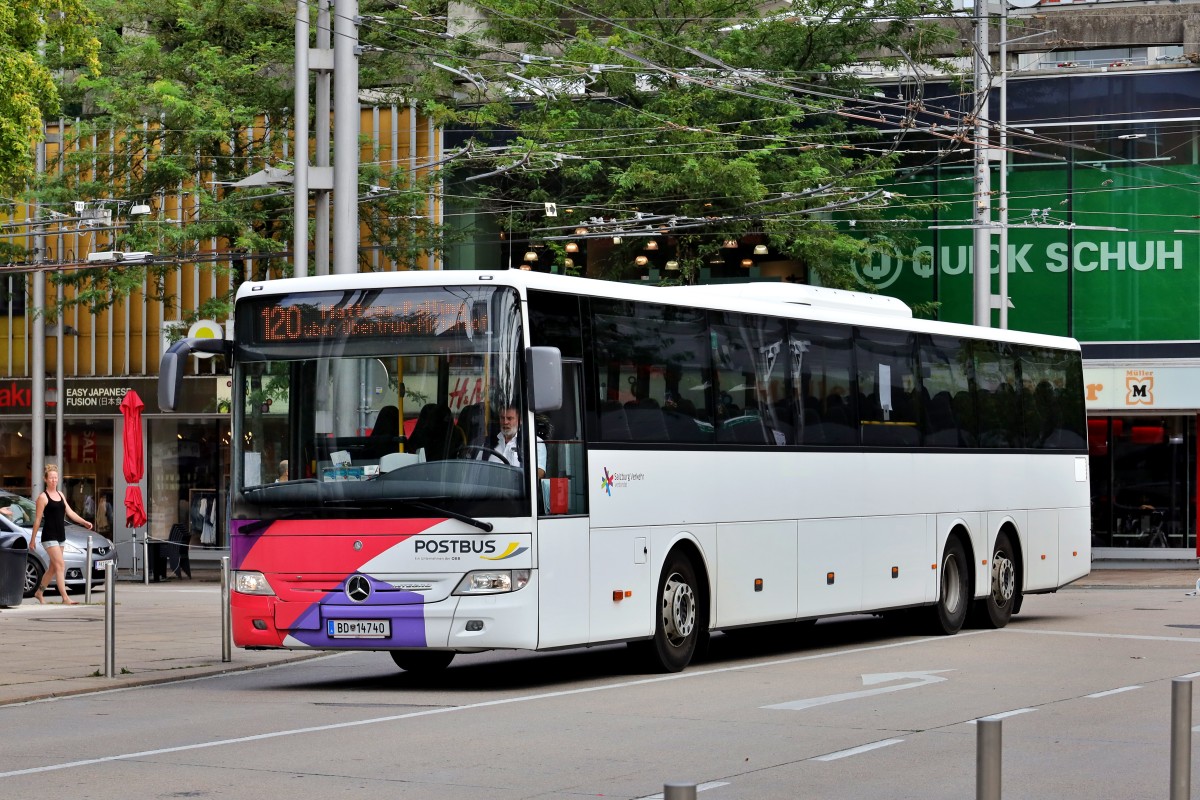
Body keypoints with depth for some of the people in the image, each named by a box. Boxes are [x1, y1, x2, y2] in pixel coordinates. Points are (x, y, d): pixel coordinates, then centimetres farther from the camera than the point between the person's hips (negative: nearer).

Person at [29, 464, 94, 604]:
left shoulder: (60, 495, 14)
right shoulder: (43, 497, -7)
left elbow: (70, 512, 11)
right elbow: (37, 519, -6)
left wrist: (84, 522, -1)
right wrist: (32, 539, -5)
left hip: (60, 536, 8)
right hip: (49, 537, -8)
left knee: (53, 568, 13)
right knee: (60, 566, -14)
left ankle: (39, 592, 29)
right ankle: (65, 598, -18)